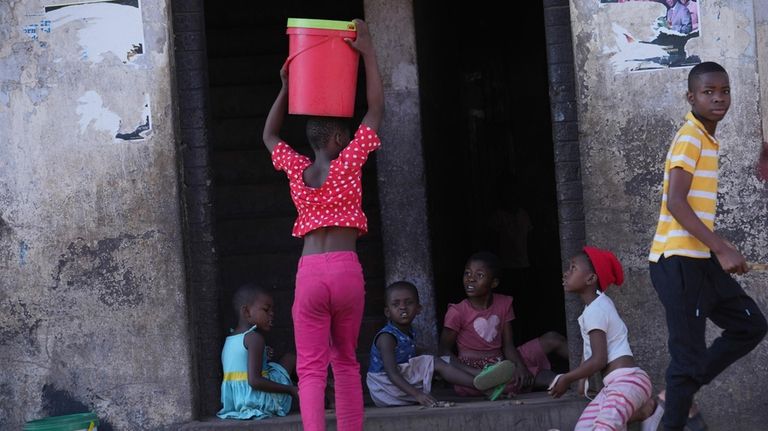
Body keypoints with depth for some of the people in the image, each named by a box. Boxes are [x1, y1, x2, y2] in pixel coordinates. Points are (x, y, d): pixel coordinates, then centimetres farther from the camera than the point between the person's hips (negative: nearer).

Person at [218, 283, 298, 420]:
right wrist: (290, 389, -18)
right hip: (258, 401, -8)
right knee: (290, 358, 7)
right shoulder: (254, 338, -13)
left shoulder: (229, 340, 14)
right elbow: (254, 380, -22)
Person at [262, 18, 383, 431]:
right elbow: (376, 108, 9)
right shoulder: (347, 163, 2)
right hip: (346, 270, -1)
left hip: (309, 273, 1)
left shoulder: (296, 169, 9)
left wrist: (286, 87, 29)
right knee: (346, 362, 16)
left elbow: (269, 137, 31)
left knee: (311, 368, -4)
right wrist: (367, 52, 14)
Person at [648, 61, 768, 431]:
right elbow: (675, 202, -22)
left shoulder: (706, 139, 16)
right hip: (679, 261, -10)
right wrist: (722, 249, -25)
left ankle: (679, 393, 18)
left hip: (699, 259, 10)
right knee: (689, 355, -7)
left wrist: (720, 249, 21)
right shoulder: (689, 138, -13)